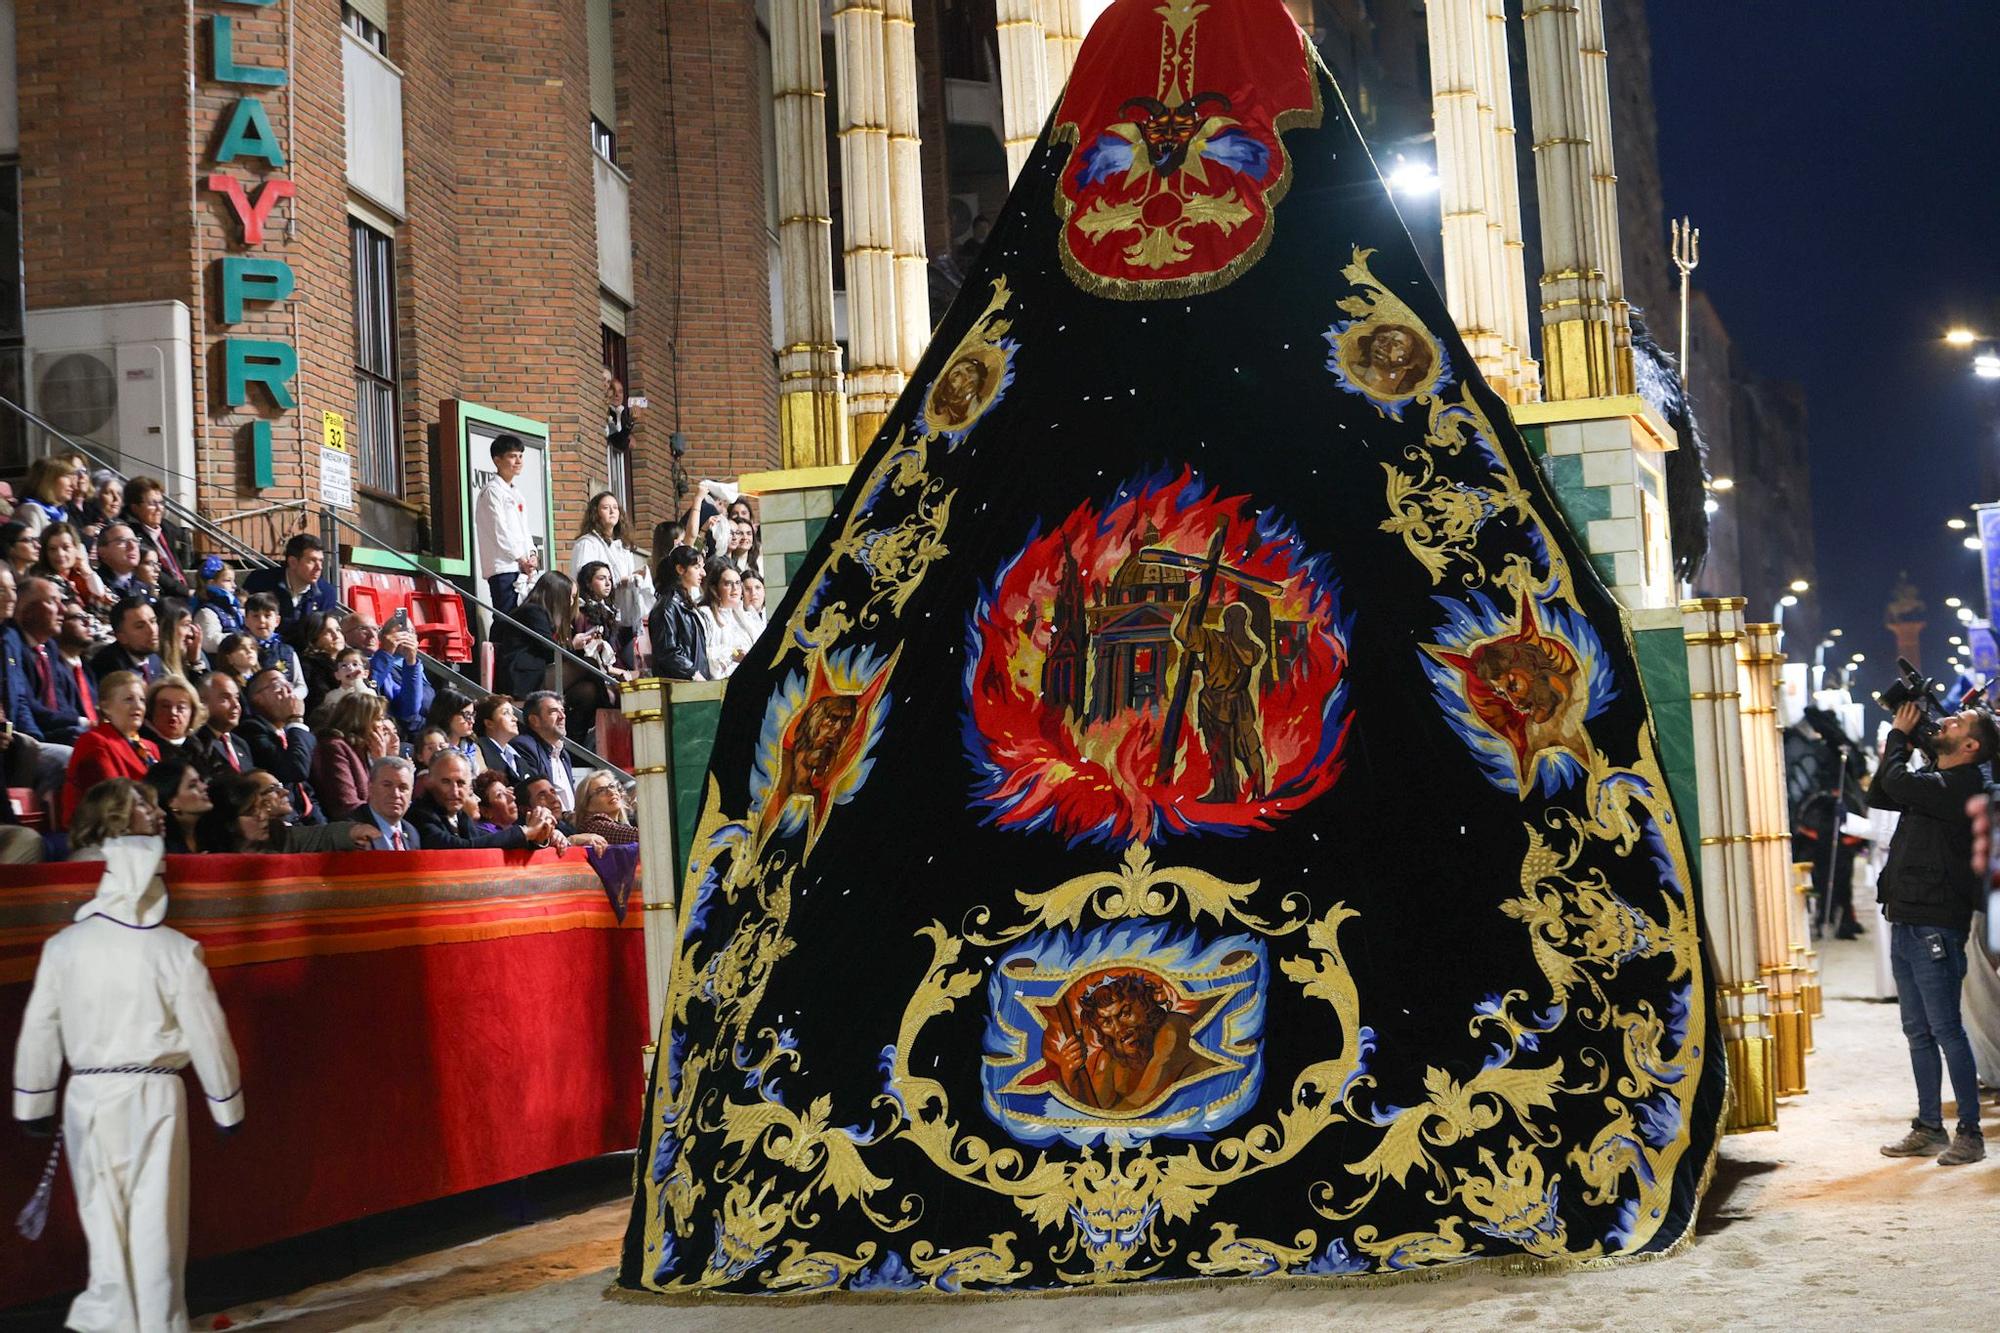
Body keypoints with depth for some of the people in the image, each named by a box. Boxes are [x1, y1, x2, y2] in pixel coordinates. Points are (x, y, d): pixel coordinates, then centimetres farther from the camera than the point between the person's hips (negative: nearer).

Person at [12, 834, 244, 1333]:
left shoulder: (65, 946, -3)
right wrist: (227, 1106, 7)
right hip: (154, 1092, -2)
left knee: (101, 1207, 13)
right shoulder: (177, 951, -9)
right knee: (155, 1212, 4)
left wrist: (34, 1102, 17)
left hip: (88, 1094, 2)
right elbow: (208, 1035, -4)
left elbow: (39, 1030, 5)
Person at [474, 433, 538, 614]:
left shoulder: (516, 495, 22)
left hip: (521, 570, 8)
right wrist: (521, 559, -9)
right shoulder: (492, 491, -4)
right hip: (503, 568, -8)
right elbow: (499, 531, -11)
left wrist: (532, 554, 2)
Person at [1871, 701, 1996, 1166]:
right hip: (1905, 924, 10)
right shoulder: (1932, 783, 15)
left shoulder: (1960, 787, -14)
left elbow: (1897, 783, -22)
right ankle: (1928, 1129, 19)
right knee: (1918, 1033, 13)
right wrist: (1896, 745, 12)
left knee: (1946, 1030, -7)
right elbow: (1879, 795, 24)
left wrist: (1900, 735, -4)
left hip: (1935, 927, -10)